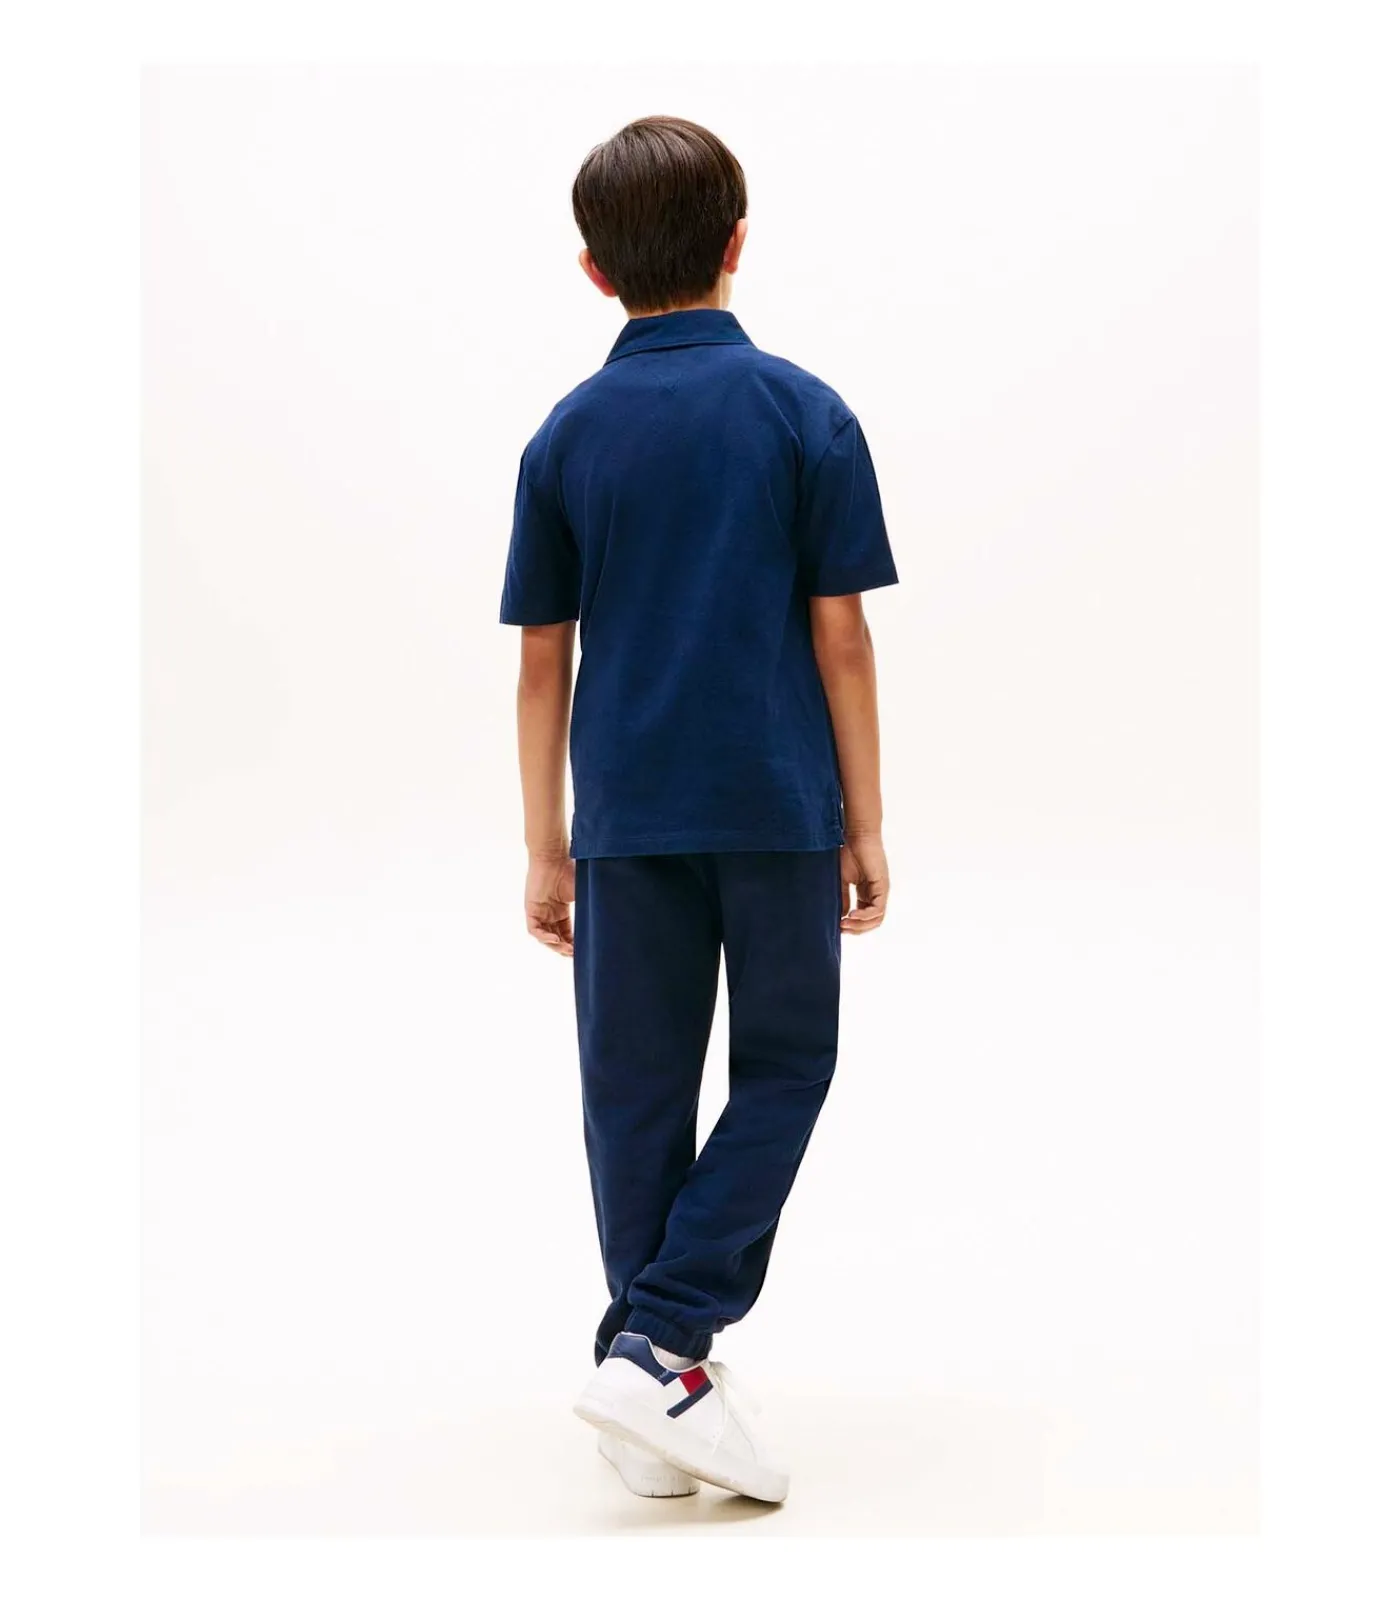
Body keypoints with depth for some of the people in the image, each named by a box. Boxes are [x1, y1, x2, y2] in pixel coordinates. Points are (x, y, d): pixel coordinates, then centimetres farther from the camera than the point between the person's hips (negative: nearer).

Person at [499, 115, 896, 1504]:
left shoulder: (565, 436, 4)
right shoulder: (805, 413, -3)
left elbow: (543, 660, 4)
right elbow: (838, 634, -4)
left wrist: (546, 848, 11)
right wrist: (865, 823, 3)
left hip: (627, 817, 2)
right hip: (780, 808, -2)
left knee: (637, 1091, 10)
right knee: (783, 1072, 11)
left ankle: (648, 1391, 16)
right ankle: (661, 1347, -2)